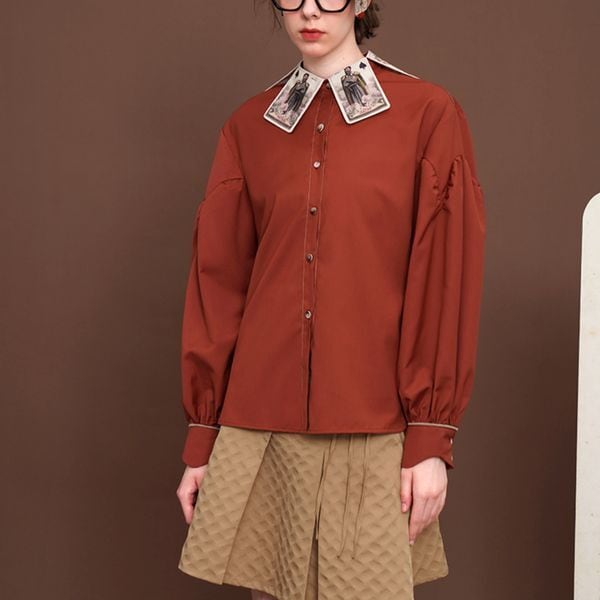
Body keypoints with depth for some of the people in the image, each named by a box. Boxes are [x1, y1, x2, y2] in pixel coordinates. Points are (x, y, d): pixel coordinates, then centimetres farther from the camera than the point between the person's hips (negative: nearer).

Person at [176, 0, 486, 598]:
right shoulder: (248, 128, 9)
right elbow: (218, 281, 9)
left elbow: (445, 284, -3)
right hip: (261, 433, 3)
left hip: (373, 432, -2)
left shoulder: (429, 116, 0)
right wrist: (201, 438, 7)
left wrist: (432, 438, -7)